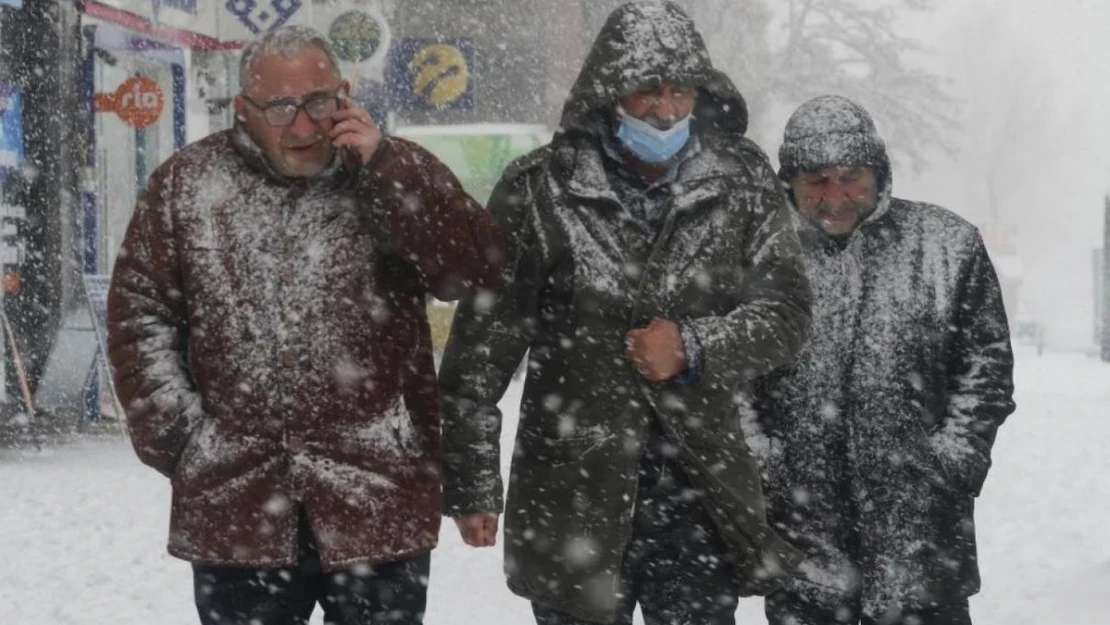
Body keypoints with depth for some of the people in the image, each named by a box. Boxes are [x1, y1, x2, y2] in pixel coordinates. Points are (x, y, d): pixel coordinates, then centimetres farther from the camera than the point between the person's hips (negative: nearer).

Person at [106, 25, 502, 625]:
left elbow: (476, 270, -10)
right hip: (233, 503, 1)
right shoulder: (187, 184, 4)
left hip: (378, 501, -1)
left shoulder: (393, 173, 2)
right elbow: (140, 311, 6)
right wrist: (177, 436, -1)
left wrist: (384, 164, -15)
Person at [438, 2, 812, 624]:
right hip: (572, 500, -2)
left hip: (701, 493, 2)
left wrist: (694, 347, -15)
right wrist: (473, 482, 0)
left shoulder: (743, 183, 0)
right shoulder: (538, 190, -6)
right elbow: (483, 344, -1)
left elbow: (786, 313, 3)